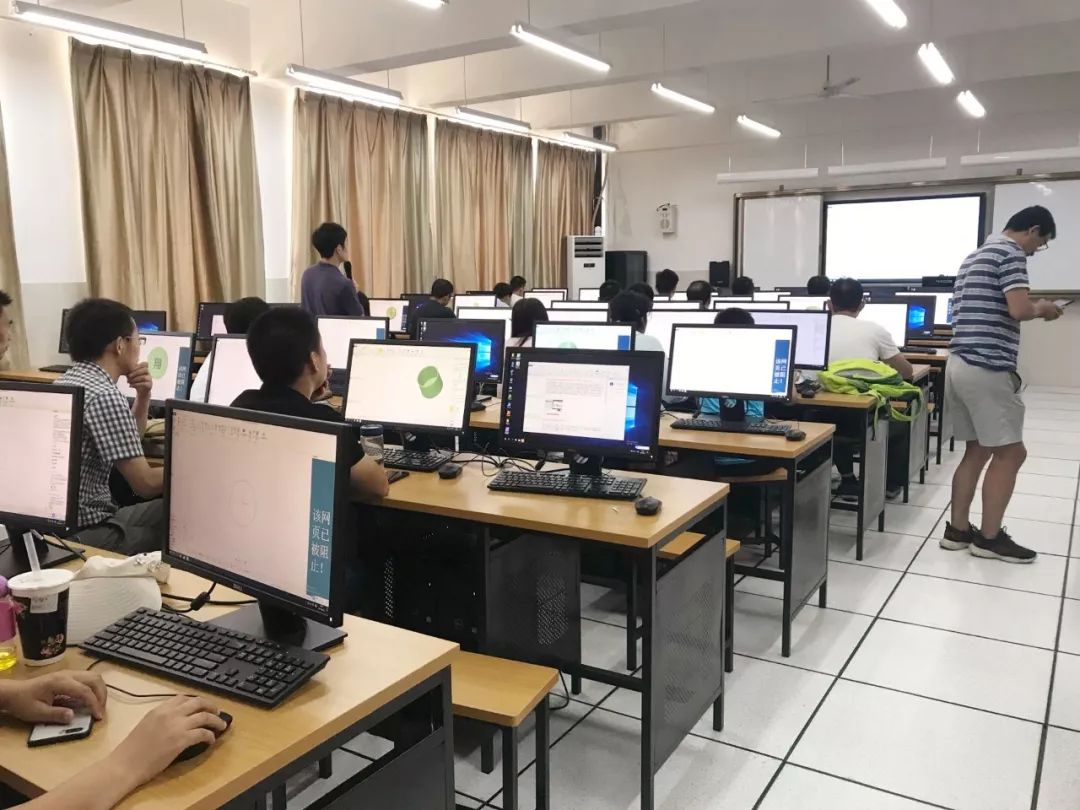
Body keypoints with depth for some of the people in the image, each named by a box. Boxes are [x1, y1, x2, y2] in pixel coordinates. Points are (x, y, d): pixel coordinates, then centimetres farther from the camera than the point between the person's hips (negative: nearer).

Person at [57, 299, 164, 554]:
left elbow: (126, 445, 23)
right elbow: (146, 485, -20)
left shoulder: (67, 382, 11)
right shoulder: (104, 396, -20)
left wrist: (143, 396, 8)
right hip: (83, 533, -10)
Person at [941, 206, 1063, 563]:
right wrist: (1042, 308, 0)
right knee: (1010, 452, 0)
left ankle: (957, 530, 16)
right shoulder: (1011, 253, -8)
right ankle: (989, 537, 8)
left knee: (976, 450, 13)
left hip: (960, 364, 10)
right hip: (987, 368, -10)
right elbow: (1018, 309, -20)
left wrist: (1032, 307, 24)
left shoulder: (975, 257, 21)